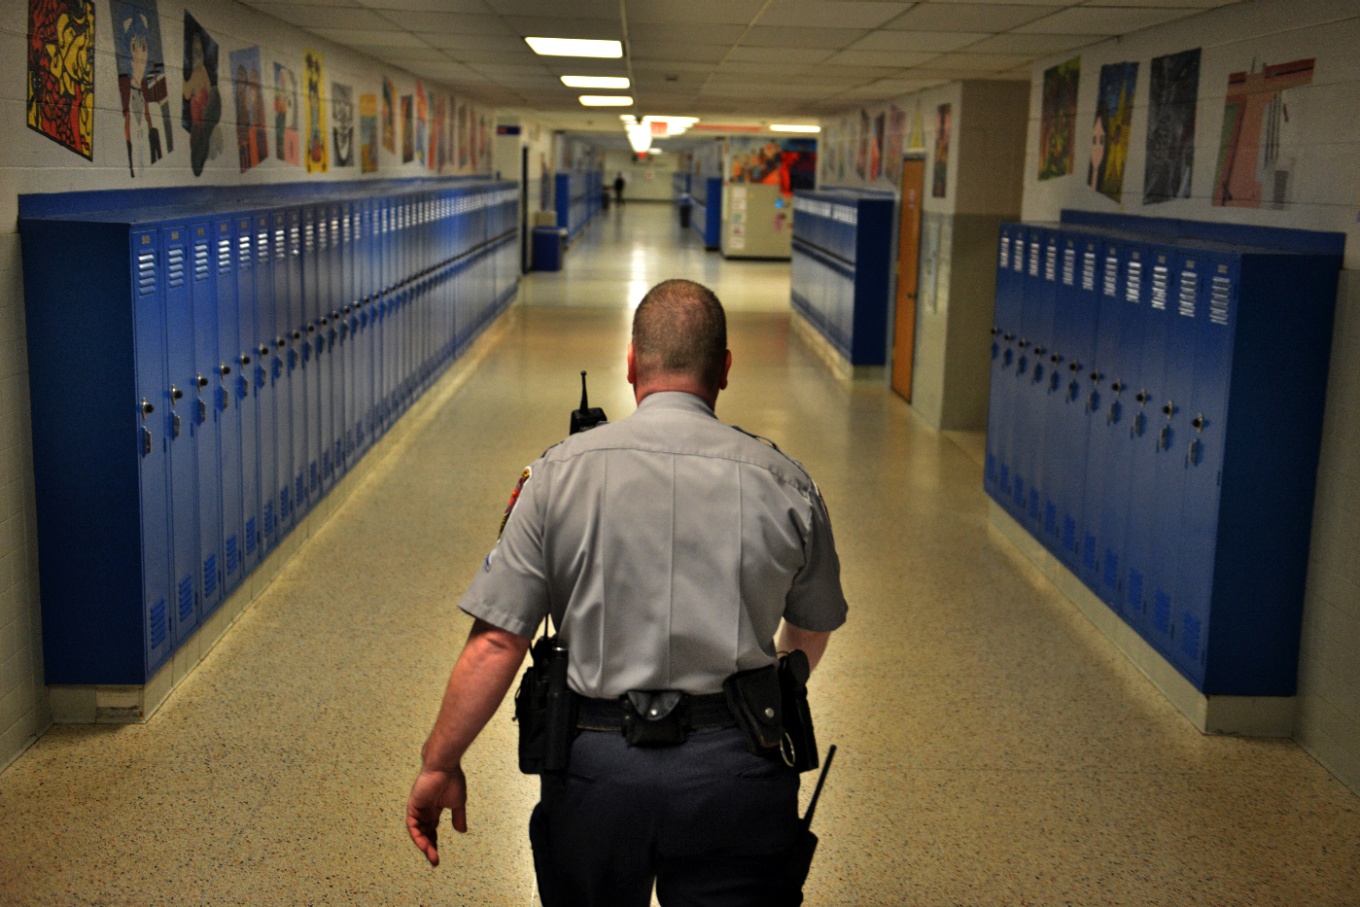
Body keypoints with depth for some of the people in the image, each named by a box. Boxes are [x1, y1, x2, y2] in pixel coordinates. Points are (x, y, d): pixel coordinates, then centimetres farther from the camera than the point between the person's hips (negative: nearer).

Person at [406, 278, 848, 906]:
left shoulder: (559, 474, -5)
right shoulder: (784, 484, -2)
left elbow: (495, 642, -9)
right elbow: (813, 630, 14)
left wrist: (440, 764, 2)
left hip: (598, 765, 1)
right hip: (735, 768, 0)